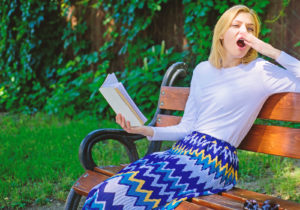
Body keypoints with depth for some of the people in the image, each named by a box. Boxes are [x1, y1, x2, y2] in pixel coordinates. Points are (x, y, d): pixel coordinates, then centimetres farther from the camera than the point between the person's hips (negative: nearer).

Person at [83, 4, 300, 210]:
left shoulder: (260, 72, 1)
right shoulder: (203, 71, 16)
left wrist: (274, 52, -12)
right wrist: (145, 130, 5)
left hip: (215, 162, -6)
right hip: (185, 149, 6)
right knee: (107, 191, -15)